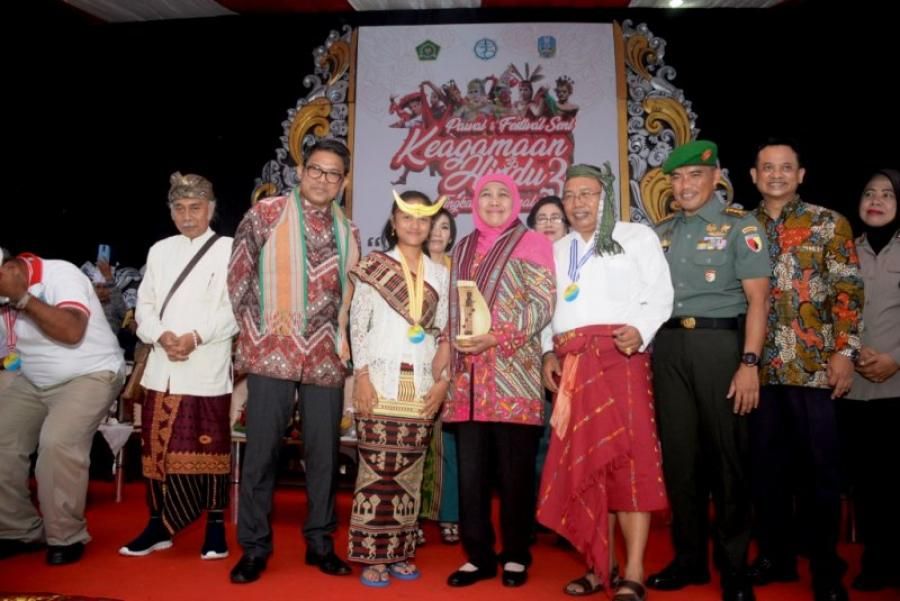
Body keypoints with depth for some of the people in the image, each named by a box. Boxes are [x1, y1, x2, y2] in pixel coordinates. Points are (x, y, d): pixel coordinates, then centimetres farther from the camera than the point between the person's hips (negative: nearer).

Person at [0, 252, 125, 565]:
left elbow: (72, 332, -32)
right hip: (33, 382, 7)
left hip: (90, 375, -7)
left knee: (57, 442, -26)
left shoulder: (59, 274, -18)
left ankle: (66, 537, -9)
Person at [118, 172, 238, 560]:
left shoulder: (229, 250, 2)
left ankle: (216, 527, 14)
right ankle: (158, 525, 23)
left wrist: (196, 337, -17)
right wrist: (161, 336, -8)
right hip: (162, 368, 4)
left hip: (207, 369, -4)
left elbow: (235, 309, -6)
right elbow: (144, 304, 11)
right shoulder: (159, 251, 16)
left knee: (209, 448, 0)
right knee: (157, 447, 9)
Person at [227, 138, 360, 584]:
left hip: (326, 359, 4)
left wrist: (342, 343, 12)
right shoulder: (265, 214, 1)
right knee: (261, 451, 2)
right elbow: (237, 276, 1)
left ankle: (320, 542, 23)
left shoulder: (348, 232, 12)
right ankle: (254, 547, 16)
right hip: (272, 354, -3)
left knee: (323, 453, 9)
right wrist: (257, 329, -1)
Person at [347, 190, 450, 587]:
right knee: (377, 469, -4)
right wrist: (361, 376, -10)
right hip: (381, 381, -3)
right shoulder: (373, 267, 3)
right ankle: (372, 555, 6)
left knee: (410, 472, 6)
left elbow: (445, 332, 11)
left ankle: (400, 552, 16)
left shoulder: (440, 274, 12)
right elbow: (357, 324, -2)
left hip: (422, 385, 3)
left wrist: (444, 380, 1)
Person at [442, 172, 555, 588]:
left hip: (514, 373, -4)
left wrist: (498, 337, -17)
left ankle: (516, 555, 19)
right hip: (469, 373, 5)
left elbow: (542, 305, -7)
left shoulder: (531, 243, 3)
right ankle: (478, 555, 18)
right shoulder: (463, 249, 19)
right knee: (471, 469, 6)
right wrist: (449, 348, 6)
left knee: (515, 470, 3)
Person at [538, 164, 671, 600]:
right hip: (571, 363, 5)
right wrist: (548, 352, 6)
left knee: (629, 456, -9)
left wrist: (640, 331, -17)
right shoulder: (558, 250, 24)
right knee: (582, 462, 5)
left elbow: (660, 296, 0)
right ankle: (599, 566, 14)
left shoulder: (637, 237, 9)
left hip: (619, 356, -5)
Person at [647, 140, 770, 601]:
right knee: (678, 454, 9)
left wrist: (749, 363, -14)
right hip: (668, 346, 5)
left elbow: (757, 298, -6)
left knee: (727, 455, 3)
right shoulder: (661, 232, 14)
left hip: (719, 343, -4)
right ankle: (689, 559, 23)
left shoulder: (739, 226, 0)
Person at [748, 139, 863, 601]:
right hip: (758, 367, 3)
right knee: (766, 465, 11)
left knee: (819, 466, 3)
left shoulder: (829, 224, 3)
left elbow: (848, 291, -1)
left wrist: (844, 352, -10)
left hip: (813, 366, -3)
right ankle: (774, 555, 25)